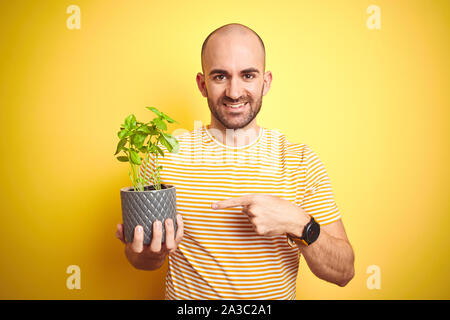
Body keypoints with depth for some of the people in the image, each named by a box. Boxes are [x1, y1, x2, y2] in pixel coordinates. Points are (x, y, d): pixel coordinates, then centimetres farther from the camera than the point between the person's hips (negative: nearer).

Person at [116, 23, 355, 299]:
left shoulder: (302, 161, -7)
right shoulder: (165, 155, -8)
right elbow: (139, 258, 2)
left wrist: (298, 224, -23)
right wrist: (150, 254, -19)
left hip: (275, 296, 0)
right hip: (185, 297, 1)